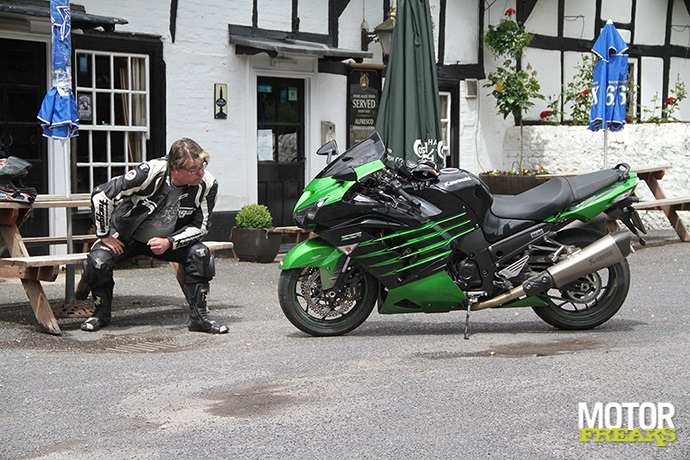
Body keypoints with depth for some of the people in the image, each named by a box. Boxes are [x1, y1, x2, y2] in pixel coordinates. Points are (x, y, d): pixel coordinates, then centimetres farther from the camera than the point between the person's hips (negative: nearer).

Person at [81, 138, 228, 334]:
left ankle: (198, 316, -10)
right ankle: (101, 313, 1)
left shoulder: (207, 185, -20)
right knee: (97, 260, -26)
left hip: (169, 240, 2)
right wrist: (104, 235, -18)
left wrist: (169, 243, -24)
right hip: (126, 237, -2)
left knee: (200, 254, -23)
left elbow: (200, 226, -9)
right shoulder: (150, 172, -31)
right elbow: (101, 194, -24)